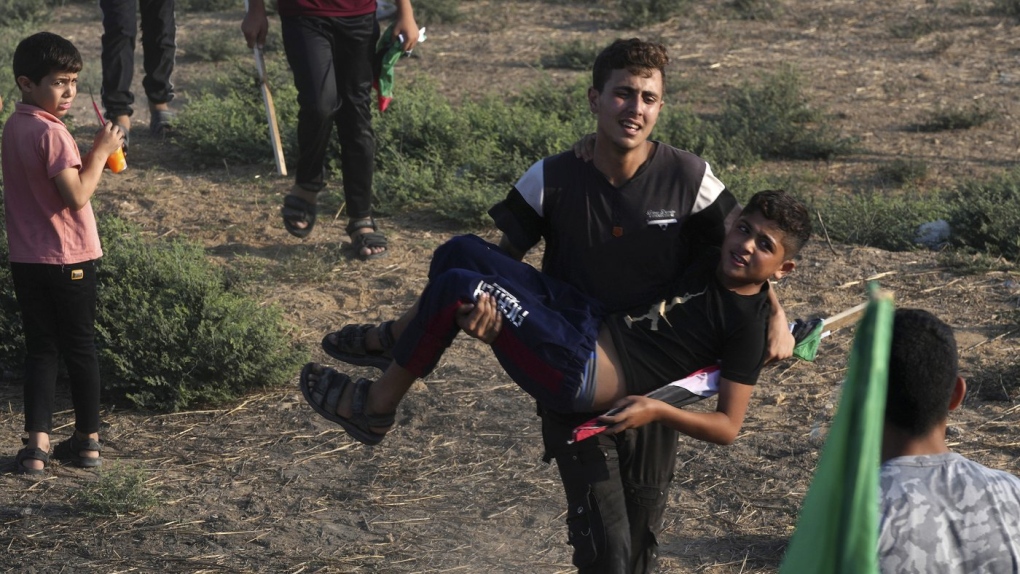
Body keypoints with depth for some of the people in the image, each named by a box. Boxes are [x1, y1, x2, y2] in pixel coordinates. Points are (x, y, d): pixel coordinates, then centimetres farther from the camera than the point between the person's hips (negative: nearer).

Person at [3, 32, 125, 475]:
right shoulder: (51, 133, -19)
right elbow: (76, 196, -23)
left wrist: (96, 155, 5)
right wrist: (101, 151, -14)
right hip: (69, 259, -6)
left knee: (40, 348, 9)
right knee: (81, 348, 8)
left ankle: (37, 443, 2)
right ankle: (88, 439, 18)